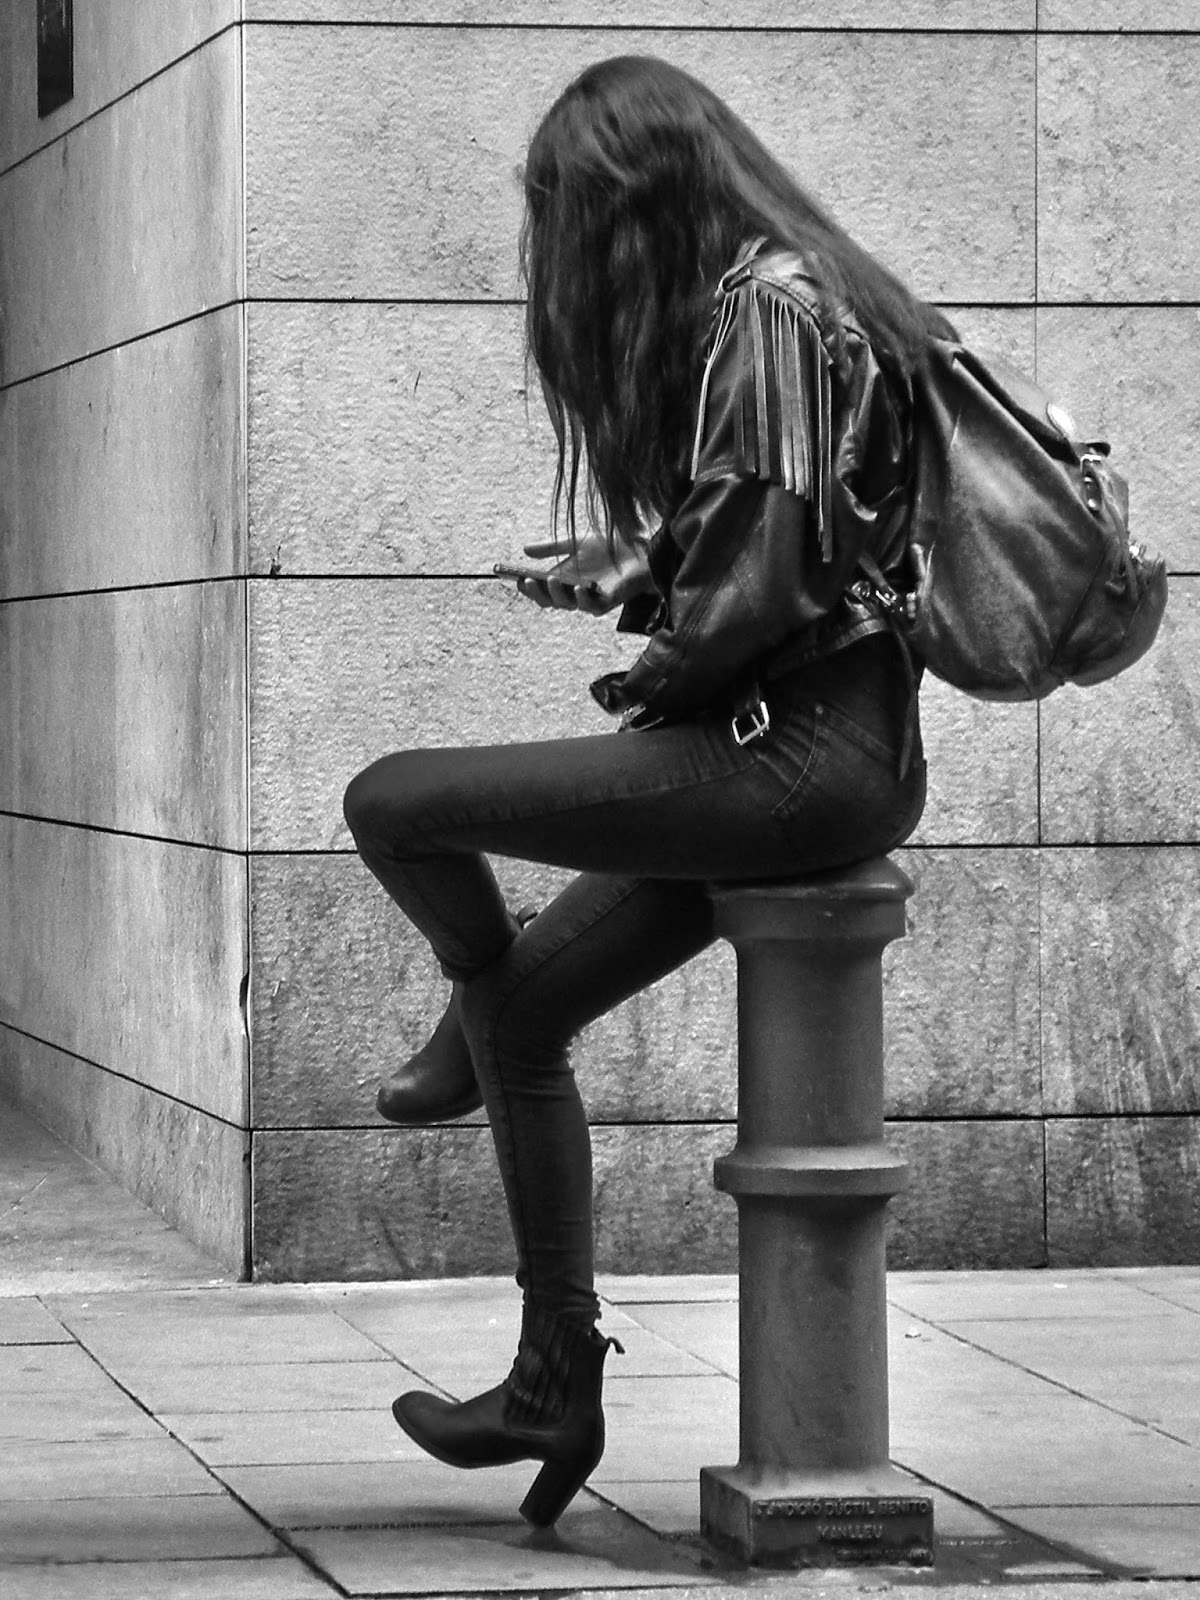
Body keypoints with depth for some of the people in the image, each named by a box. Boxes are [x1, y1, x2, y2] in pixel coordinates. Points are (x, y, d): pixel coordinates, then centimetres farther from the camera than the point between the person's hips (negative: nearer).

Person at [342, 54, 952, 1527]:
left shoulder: (763, 310, -16)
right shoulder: (791, 291, 14)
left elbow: (759, 595, -21)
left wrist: (646, 678, -4)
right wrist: (623, 577, 16)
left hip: (798, 751, -10)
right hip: (847, 754, 10)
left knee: (390, 807, -9)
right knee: (524, 1014, 15)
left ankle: (466, 1036, 21)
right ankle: (553, 1394, 19)